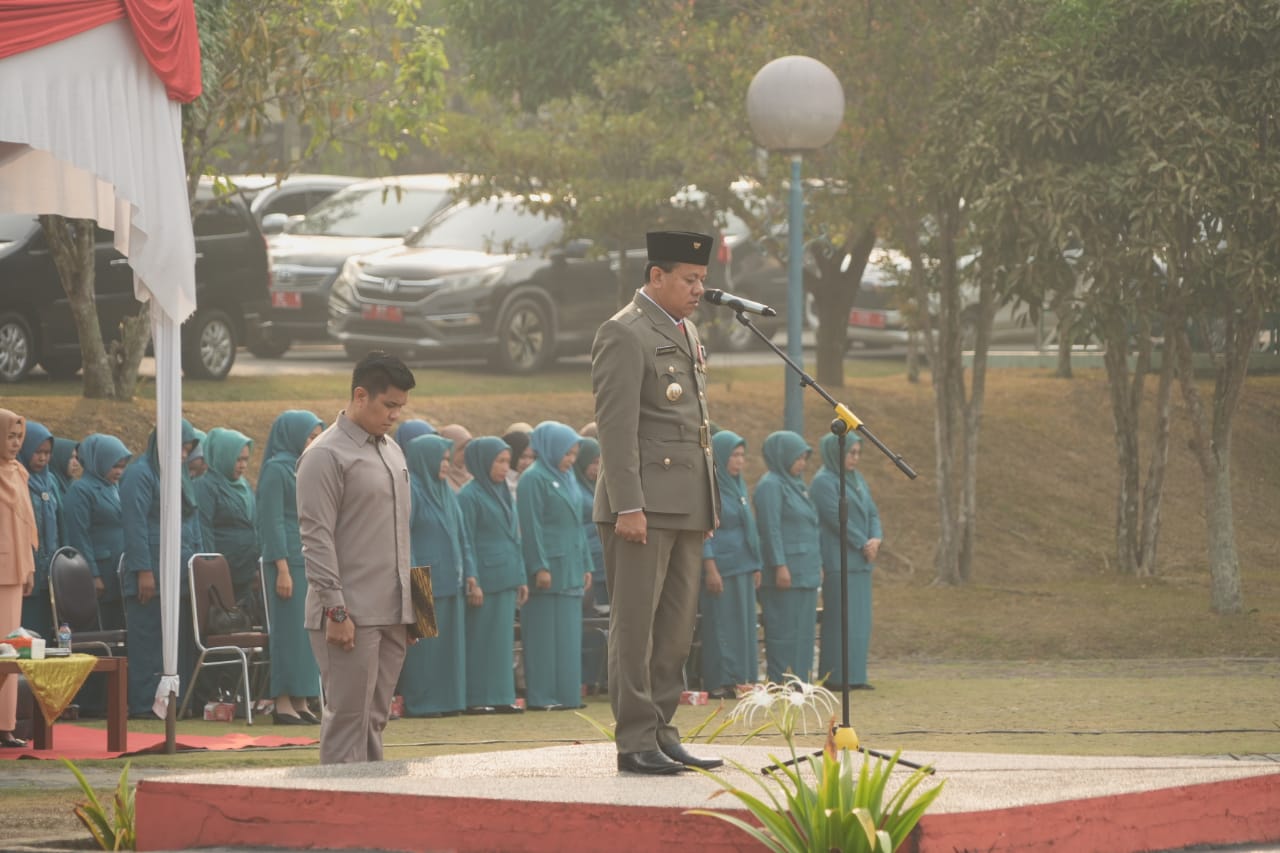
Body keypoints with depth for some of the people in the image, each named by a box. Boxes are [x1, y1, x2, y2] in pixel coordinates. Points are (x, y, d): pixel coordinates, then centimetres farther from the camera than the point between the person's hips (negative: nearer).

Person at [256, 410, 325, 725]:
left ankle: (301, 702, 10)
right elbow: (273, 521, -14)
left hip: (312, 560, 8)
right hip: (289, 560, -8)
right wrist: (282, 569, -19)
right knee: (290, 629, -7)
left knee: (308, 632, 7)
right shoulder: (276, 469, -9)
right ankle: (283, 703, -5)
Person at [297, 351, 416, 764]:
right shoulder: (325, 456, -9)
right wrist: (335, 610, -18)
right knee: (347, 718, -8)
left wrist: (409, 602, 19)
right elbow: (316, 539, -13)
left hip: (391, 615, 8)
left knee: (375, 719, 9)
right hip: (351, 616, -8)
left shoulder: (393, 452, 17)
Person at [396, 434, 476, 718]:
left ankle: (446, 700, 11)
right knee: (423, 645, -6)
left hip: (449, 581, 8)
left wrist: (469, 572, 14)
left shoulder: (445, 492, 17)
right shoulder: (409, 490, -9)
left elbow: (461, 535, 20)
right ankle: (418, 703, -3)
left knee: (449, 641, 8)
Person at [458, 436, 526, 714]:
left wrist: (521, 578, 15)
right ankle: (476, 699, -3)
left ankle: (500, 698, 12)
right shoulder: (470, 496, -8)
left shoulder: (503, 494, 16)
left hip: (506, 579, 8)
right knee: (481, 639, -5)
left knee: (502, 639, 8)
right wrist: (472, 584, -15)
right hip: (485, 580, -8)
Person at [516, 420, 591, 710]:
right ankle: (541, 695, -5)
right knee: (545, 632, -6)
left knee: (568, 633, 8)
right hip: (549, 570, -8)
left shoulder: (566, 479, 17)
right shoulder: (534, 479, -9)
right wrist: (540, 567, -19)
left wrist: (585, 565, 16)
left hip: (570, 569, 8)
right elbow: (531, 526, -14)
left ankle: (566, 694, 10)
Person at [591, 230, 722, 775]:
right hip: (644, 506, -9)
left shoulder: (686, 334, 20)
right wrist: (627, 506, -21)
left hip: (687, 505, 9)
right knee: (635, 626, -5)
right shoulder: (624, 334, -9)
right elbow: (617, 427, -15)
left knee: (677, 627, 9)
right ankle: (635, 743, -4)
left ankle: (662, 735, 14)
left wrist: (708, 504, 21)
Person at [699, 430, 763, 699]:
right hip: (720, 566, -8)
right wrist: (710, 568, -20)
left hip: (743, 567, 8)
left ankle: (740, 681, 11)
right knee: (720, 625, -6)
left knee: (744, 624, 7)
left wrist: (756, 566, 17)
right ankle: (718, 683, -3)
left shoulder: (738, 486, 16)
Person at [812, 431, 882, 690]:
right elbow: (837, 518, -15)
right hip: (839, 560, -8)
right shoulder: (823, 482, -8)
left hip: (860, 562, 8)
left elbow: (872, 513, 12)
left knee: (860, 620, 6)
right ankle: (835, 677, -5)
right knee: (839, 619, -8)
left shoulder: (857, 480, 16)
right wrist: (864, 544, -12)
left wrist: (876, 539, -7)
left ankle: (855, 676, 9)